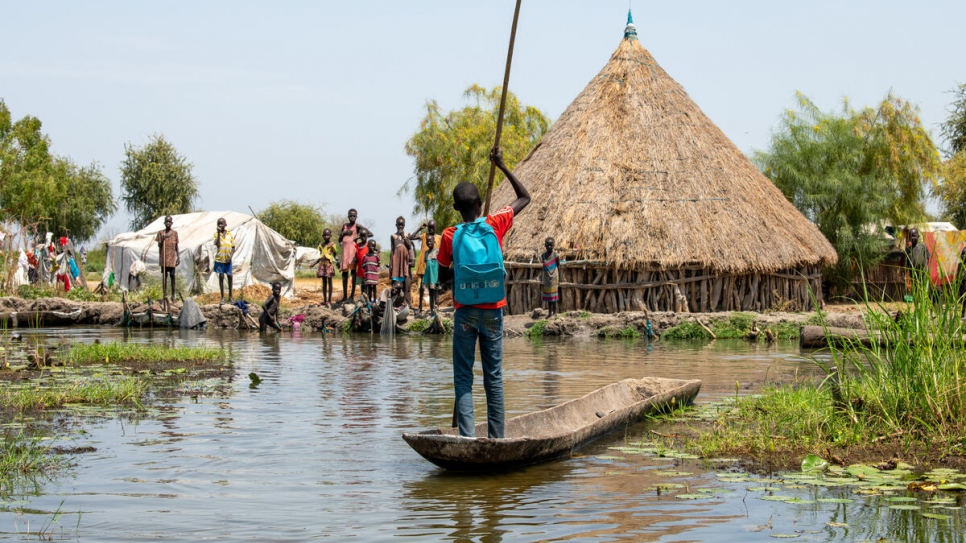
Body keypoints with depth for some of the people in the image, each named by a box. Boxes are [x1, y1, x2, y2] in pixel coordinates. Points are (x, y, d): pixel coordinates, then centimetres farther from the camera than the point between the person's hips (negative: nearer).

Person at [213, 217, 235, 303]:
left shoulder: (230, 234, 2)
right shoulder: (216, 234, -2)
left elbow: (233, 247, 6)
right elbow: (217, 244, -18)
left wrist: (231, 256, -9)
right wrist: (219, 233, -21)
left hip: (228, 260, 1)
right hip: (219, 259, -1)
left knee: (229, 276, 5)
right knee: (221, 277, 1)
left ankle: (230, 296, 16)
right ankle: (222, 297, 6)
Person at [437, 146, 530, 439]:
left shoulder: (449, 236, -6)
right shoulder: (495, 225, -4)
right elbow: (524, 197, 10)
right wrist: (501, 165, 13)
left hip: (465, 312, -1)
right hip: (494, 310, 2)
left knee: (463, 377, 1)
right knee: (494, 377, 8)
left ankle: (467, 435, -9)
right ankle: (497, 437, 9)